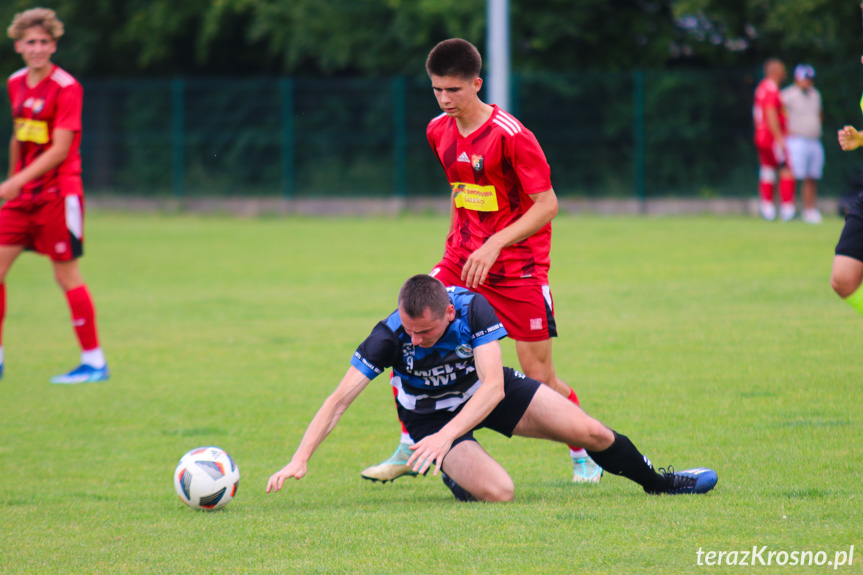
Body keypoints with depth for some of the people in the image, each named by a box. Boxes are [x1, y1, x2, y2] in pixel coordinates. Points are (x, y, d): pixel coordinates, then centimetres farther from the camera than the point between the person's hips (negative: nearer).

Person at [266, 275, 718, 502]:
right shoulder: (389, 337, -32)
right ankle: (451, 471, 10)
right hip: (430, 415, -2)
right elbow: (339, 399, -31)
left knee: (591, 433, -3)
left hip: (487, 392, 2)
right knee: (497, 492, -26)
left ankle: (656, 482, 27)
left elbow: (494, 386, -34)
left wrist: (447, 436, -46)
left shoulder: (474, 309, -31)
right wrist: (300, 460, -41)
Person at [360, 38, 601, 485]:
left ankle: (584, 457, 18)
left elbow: (546, 205, -17)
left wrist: (495, 244, -25)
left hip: (517, 266, -6)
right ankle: (409, 451, 3)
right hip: (461, 262, 6)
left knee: (539, 376, -3)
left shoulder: (510, 136, -17)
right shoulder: (438, 132, 4)